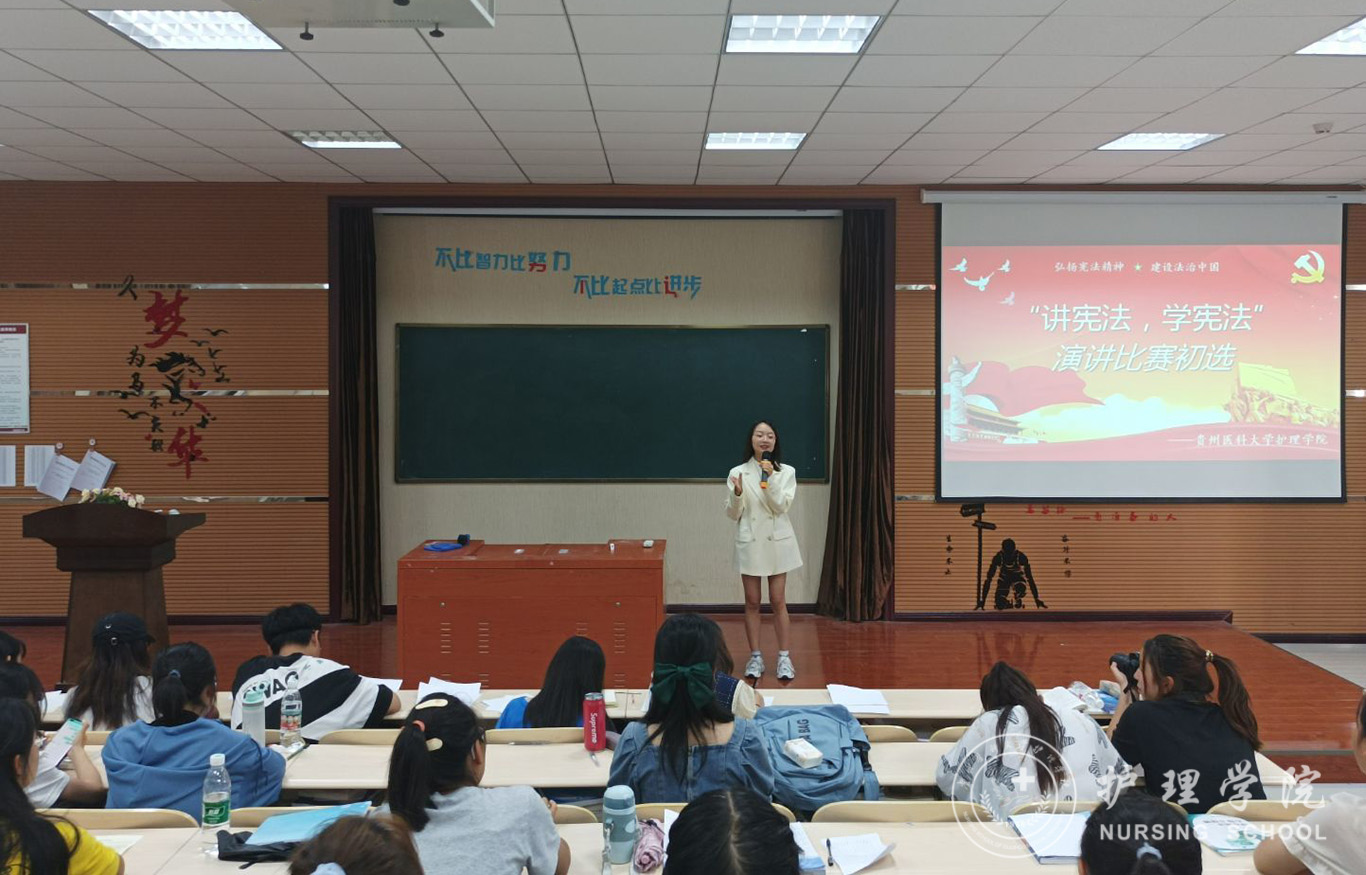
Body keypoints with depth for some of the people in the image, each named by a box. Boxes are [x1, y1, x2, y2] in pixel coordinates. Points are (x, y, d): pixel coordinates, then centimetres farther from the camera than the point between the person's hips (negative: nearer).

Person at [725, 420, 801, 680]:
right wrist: (737, 494, -19)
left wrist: (770, 480, -21)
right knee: (752, 602, 7)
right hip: (749, 542, 0)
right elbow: (732, 514, 1)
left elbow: (782, 505, -10)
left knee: (778, 601, 3)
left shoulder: (786, 472, 1)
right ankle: (755, 657, 15)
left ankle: (784, 658, 8)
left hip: (777, 542, 0)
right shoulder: (738, 473, 0)